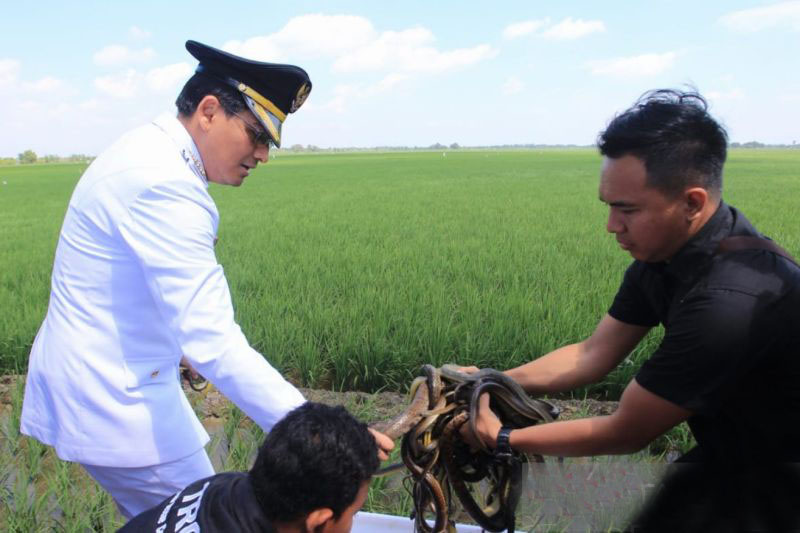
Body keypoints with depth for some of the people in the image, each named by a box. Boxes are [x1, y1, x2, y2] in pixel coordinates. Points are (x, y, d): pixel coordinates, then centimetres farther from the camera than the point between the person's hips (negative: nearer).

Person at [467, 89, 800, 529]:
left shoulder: (729, 300, -34)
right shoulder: (665, 250, -8)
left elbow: (624, 433, -24)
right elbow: (592, 356, -1)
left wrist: (502, 438, -15)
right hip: (734, 460, 6)